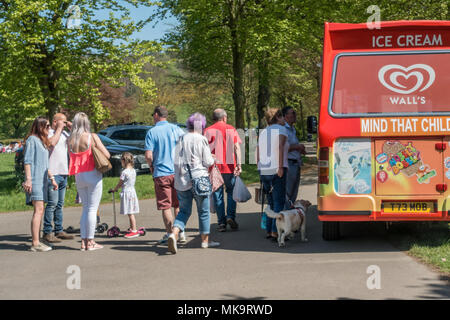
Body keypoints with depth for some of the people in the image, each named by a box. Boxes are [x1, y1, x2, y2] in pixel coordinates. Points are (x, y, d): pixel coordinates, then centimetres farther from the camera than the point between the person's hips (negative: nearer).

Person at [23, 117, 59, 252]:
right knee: (38, 210, -14)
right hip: (35, 180, -9)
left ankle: (36, 242, 10)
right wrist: (28, 179, -20)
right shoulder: (32, 139, -6)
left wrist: (52, 178, 24)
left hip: (42, 180, 9)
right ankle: (35, 243, -15)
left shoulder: (42, 141, 22)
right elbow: (27, 161, -13)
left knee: (40, 211, 8)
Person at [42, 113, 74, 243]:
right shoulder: (48, 132, -5)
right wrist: (59, 129, -13)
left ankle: (59, 230, 16)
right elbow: (52, 142, -24)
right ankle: (47, 232, -9)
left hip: (64, 173, 8)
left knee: (60, 204, 11)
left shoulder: (64, 133, 17)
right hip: (53, 173, -8)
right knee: (52, 203, -11)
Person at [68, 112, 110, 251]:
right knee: (92, 209, 1)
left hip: (79, 176, 4)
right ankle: (90, 241, 2)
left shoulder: (70, 140, 1)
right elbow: (107, 155, -8)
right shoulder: (92, 137, -10)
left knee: (85, 208, 15)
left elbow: (71, 157, 6)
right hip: (93, 175, -4)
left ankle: (84, 241, 13)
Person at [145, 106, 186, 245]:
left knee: (165, 206, 3)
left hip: (161, 174, -3)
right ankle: (180, 232, 14)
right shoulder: (176, 129, 3)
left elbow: (148, 155, -11)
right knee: (178, 205, 13)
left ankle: (170, 233, 3)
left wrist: (151, 167, 7)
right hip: (178, 172, 3)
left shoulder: (152, 132, -5)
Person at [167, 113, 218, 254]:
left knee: (184, 210, 11)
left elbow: (176, 161, 4)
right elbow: (208, 162, -8)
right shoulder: (201, 140, -8)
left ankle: (174, 233, -12)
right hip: (199, 179, -4)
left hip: (182, 181, 4)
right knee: (203, 211, 10)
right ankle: (205, 240, 17)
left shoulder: (182, 140, 4)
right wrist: (212, 159, 13)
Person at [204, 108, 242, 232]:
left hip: (214, 166, 0)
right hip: (229, 166, 0)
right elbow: (237, 147, -3)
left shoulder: (208, 130, 2)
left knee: (217, 195, 5)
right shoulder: (231, 129, 5)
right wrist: (238, 164, -5)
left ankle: (221, 223, 4)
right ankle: (230, 216, -3)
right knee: (231, 192, 14)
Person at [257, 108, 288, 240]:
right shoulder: (281, 129, -1)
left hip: (264, 170, 7)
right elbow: (280, 146, -18)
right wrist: (280, 167, -21)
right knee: (279, 202, -6)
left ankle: (268, 231, 13)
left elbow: (258, 155, 16)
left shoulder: (263, 132, 19)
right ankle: (275, 232, -12)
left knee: (271, 202, 15)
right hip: (277, 170, -7)